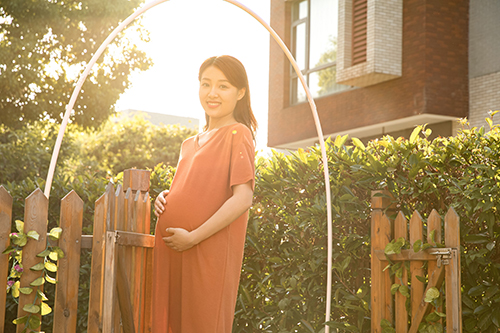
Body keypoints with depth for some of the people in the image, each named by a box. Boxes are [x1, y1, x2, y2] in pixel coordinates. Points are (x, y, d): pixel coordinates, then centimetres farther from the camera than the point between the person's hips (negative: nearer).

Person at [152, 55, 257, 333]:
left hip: (209, 252, -7)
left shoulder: (237, 134, -5)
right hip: (172, 252, 7)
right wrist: (164, 199, 5)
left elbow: (243, 198, -15)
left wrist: (192, 237, -17)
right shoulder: (190, 144, 19)